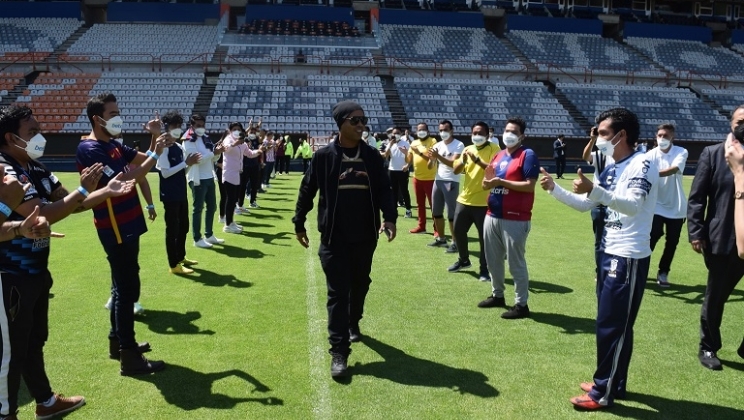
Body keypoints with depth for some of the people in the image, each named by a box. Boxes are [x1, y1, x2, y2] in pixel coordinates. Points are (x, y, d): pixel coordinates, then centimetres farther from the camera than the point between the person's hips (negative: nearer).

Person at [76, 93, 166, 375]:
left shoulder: (113, 145, 11)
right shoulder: (90, 149, -18)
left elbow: (143, 159, 16)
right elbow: (123, 181, -27)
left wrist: (154, 139, -2)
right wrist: (156, 154, -22)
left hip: (127, 226, 10)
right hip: (116, 229, -10)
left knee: (122, 286, 17)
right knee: (127, 289, -6)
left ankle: (118, 342, 30)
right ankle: (130, 357, 1)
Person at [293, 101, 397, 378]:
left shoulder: (372, 156, 3)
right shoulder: (324, 156, -5)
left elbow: (384, 189, 4)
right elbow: (307, 190, 2)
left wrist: (389, 217, -12)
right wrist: (299, 223, 6)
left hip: (365, 236, 3)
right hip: (334, 237, -3)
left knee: (360, 285, 19)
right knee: (338, 293, -2)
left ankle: (353, 323, 47)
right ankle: (338, 352, 4)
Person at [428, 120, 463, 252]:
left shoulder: (459, 145, -7)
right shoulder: (437, 145, 11)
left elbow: (453, 163, -19)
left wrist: (438, 156, -26)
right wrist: (431, 158, -13)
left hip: (451, 182, -7)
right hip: (438, 180, 7)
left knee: (452, 213, -5)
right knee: (436, 212, 12)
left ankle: (455, 242, 1)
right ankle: (441, 238, 26)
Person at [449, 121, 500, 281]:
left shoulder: (494, 149, -6)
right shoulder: (468, 149, 11)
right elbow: (456, 171, 6)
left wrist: (477, 160, -28)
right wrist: (463, 160, -13)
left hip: (484, 202, -6)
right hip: (465, 199, 6)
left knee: (484, 237, 0)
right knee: (458, 231, 14)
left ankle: (484, 270, 11)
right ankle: (463, 260, 35)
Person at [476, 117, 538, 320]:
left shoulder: (528, 155, -8)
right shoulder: (498, 156, 15)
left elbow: (530, 185, -17)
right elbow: (486, 184, 16)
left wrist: (501, 182, -20)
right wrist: (488, 178, -7)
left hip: (515, 219, -8)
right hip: (492, 216, 8)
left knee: (516, 262, -1)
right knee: (493, 259, 17)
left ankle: (521, 304, 9)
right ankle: (497, 295, 33)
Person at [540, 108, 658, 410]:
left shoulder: (642, 164, -15)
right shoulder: (612, 169, 12)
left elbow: (633, 205, -31)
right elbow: (584, 204, 17)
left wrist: (594, 190, -45)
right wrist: (554, 189, 3)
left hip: (629, 258, -9)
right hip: (610, 254, 9)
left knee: (611, 326, -2)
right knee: (614, 325, 17)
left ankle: (603, 393, 11)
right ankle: (613, 384, 29)